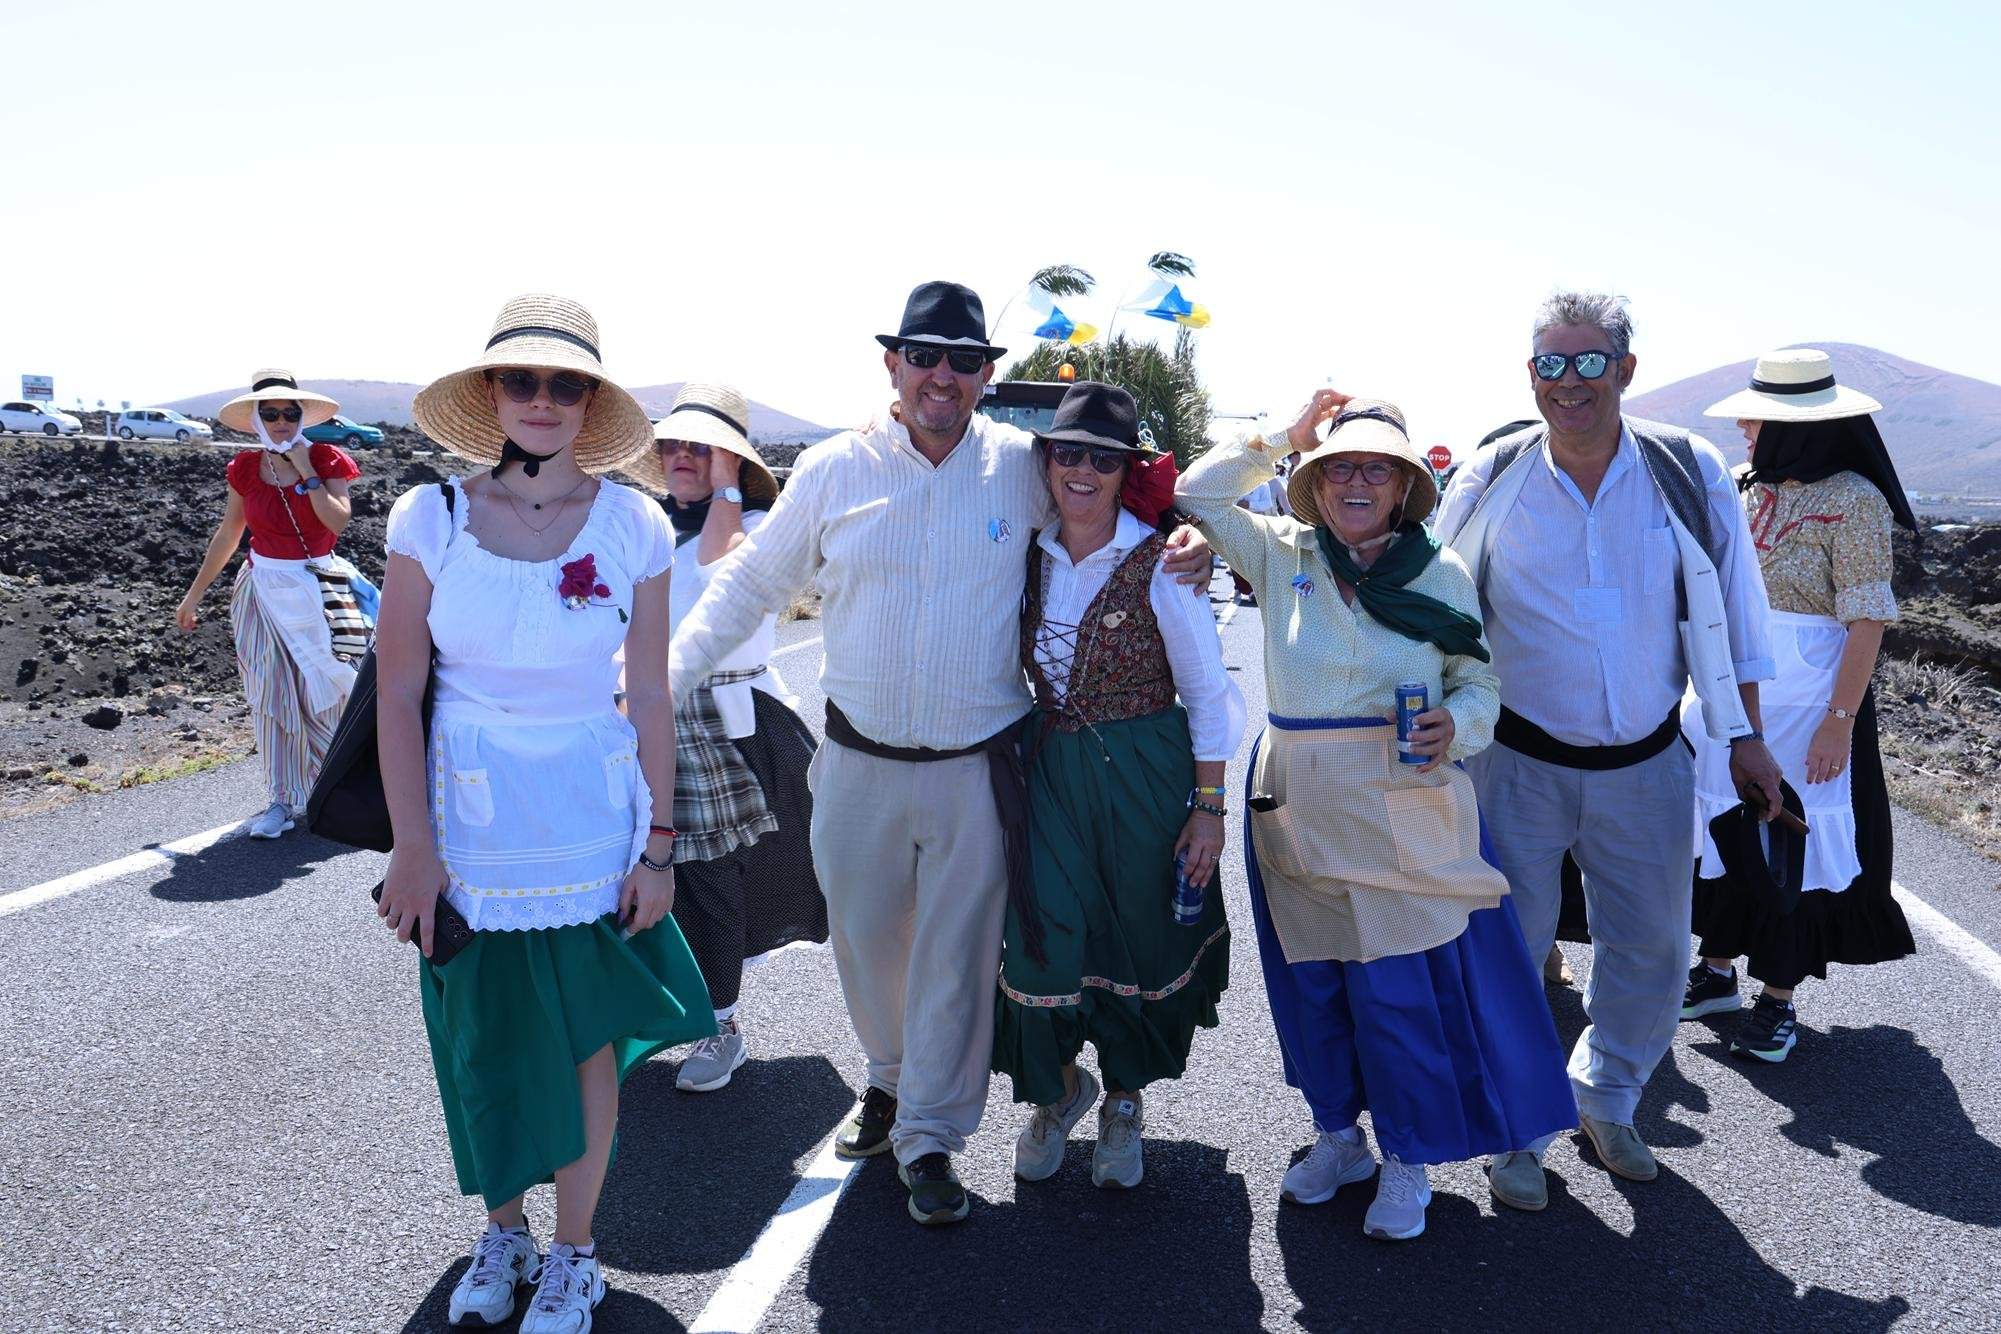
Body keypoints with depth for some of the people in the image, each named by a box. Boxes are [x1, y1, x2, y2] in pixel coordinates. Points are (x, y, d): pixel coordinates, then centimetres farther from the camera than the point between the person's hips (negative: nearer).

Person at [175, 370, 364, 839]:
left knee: (321, 692, 2)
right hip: (263, 588, 2)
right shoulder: (245, 468, 3)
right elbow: (228, 533, 12)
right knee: (271, 694, 2)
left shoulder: (326, 460, -5)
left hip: (315, 588, -2)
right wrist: (194, 594, 15)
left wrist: (306, 470, -16)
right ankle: (283, 800, 9)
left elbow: (338, 521, -19)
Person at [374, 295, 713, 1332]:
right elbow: (398, 693, -4)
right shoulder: (430, 518, -7)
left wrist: (658, 844, -1)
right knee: (484, 1035, 14)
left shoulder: (634, 527, -6)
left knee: (583, 1037, 10)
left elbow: (650, 698, -2)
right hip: (468, 821, 0)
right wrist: (412, 846, -7)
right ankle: (501, 1232, 38)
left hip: (593, 821, 0)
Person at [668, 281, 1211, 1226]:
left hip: (977, 767, -1)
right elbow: (750, 583, 7)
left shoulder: (1022, 467, -2)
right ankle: (891, 1077, 44)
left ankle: (930, 1138, 23)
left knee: (956, 954, 6)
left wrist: (1178, 555, -8)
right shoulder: (834, 471, 0)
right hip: (860, 760, 2)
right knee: (864, 934, 16)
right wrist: (663, 672, -1)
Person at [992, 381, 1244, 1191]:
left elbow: (1209, 694, -7)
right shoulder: (1030, 558, 1)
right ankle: (1056, 1085, 28)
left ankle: (1123, 1101, 34)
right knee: (1041, 937, -1)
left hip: (1144, 777, -3)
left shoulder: (1159, 566, -11)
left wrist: (1208, 807, -9)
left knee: (1138, 946, 9)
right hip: (1048, 768, 3)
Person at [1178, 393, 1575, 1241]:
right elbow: (1194, 493, 8)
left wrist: (1454, 725, -18)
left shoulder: (1440, 571, 1)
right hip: (1296, 808, 3)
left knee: (1400, 986, 0)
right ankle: (1338, 1133, 33)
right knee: (1312, 979, 12)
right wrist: (1284, 439, 4)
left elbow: (1480, 681, 4)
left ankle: (1407, 1160, 20)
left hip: (1405, 810, -2)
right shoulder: (1280, 554, 5)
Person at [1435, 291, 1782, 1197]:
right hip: (1520, 764, -2)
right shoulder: (1488, 482, -7)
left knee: (1651, 950, 15)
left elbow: (1730, 607, 4)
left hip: (1647, 766, 2)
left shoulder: (1691, 472, -4)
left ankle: (1606, 1097, 40)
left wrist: (1744, 734, 6)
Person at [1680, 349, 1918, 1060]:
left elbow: (1867, 620, -15)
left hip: (1805, 694, -6)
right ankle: (1718, 969, 28)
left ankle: (1778, 998, 18)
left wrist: (1840, 721, -18)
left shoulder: (1852, 500, -15)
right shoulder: (1750, 485, 5)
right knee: (1725, 822, 13)